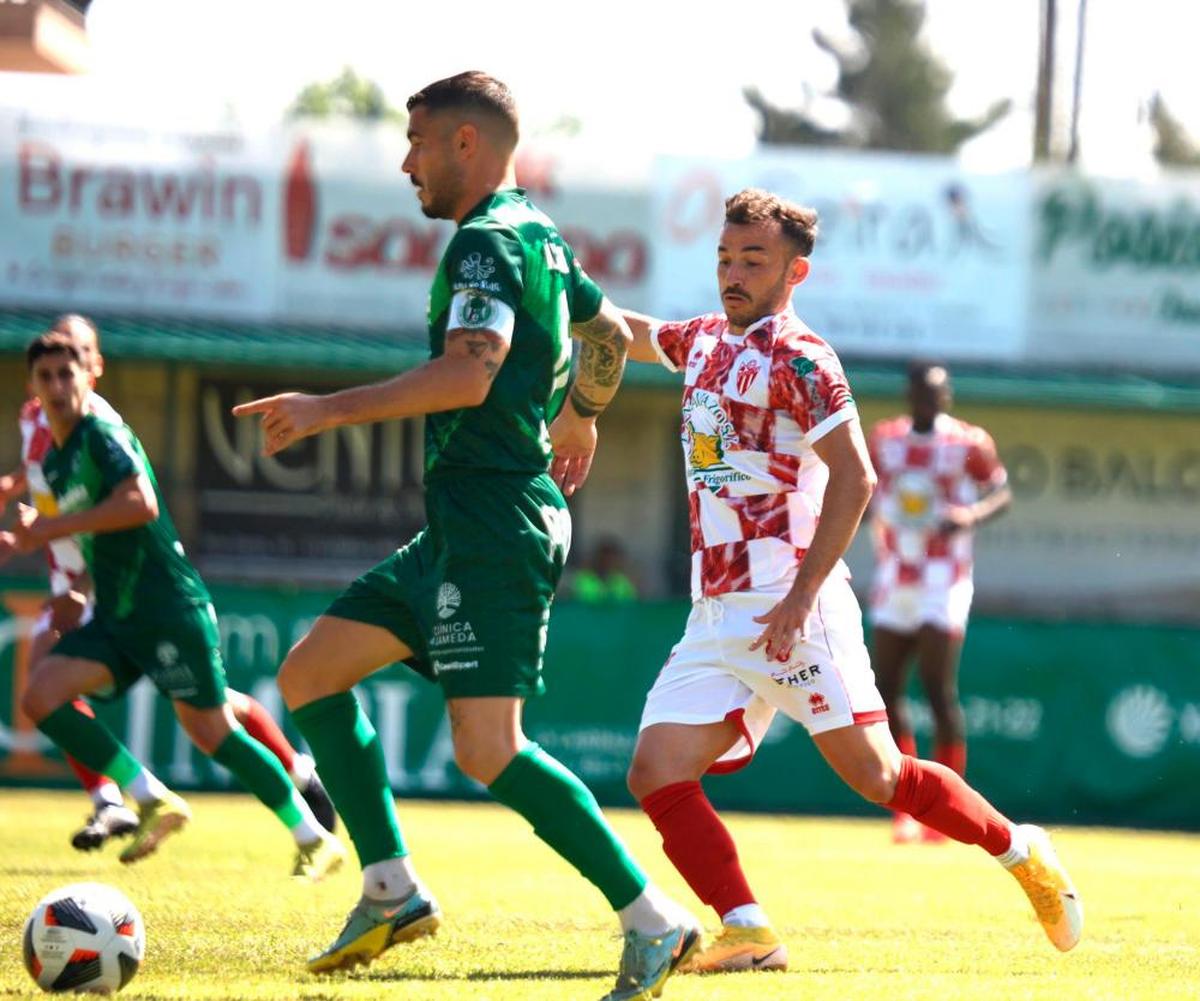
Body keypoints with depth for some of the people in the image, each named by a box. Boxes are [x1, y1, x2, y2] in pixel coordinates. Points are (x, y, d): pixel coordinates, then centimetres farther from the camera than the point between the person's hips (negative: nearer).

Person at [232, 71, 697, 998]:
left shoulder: (487, 241, -12)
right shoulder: (540, 239, 18)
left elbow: (469, 372, -27)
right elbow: (610, 333, 34)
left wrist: (330, 410, -23)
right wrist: (583, 417, 53)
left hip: (493, 526, -10)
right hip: (464, 529, 10)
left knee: (488, 750, -16)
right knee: (310, 673, 12)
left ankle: (655, 923, -13)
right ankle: (392, 889, 11)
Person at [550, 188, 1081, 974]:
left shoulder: (797, 359, -8)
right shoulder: (705, 342, 16)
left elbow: (854, 479, -15)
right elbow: (625, 333, 37)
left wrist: (802, 596, -20)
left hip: (788, 605, -8)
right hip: (716, 615, 8)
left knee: (877, 775, -10)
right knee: (658, 776, -9)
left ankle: (1021, 852, 9)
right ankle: (748, 932, -11)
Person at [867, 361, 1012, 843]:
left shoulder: (969, 443, -4)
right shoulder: (884, 439, 9)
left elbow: (1002, 491, 0)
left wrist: (972, 515, -20)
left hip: (943, 581, -5)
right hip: (893, 581, 5)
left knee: (939, 691, -11)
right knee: (887, 692, 3)